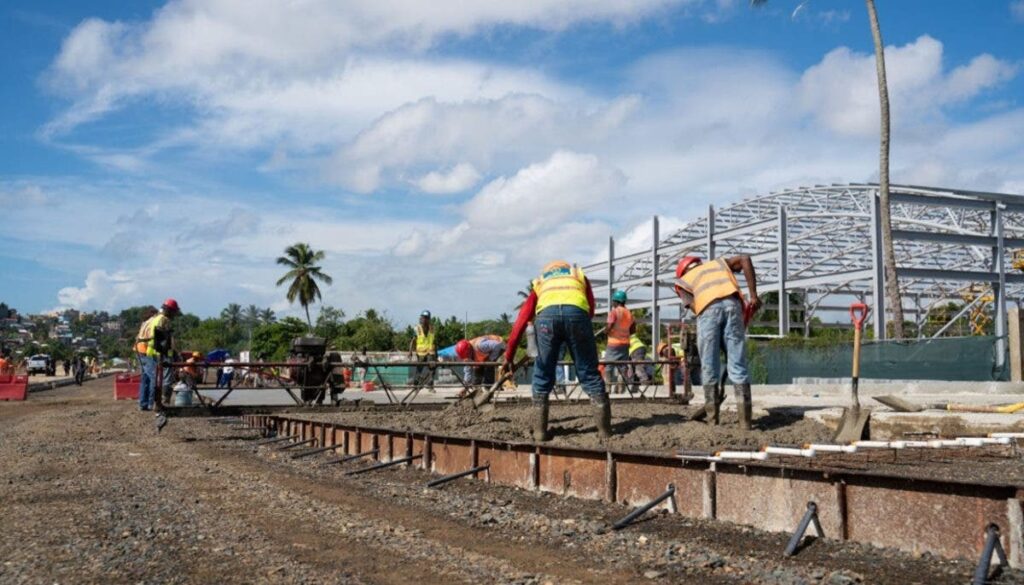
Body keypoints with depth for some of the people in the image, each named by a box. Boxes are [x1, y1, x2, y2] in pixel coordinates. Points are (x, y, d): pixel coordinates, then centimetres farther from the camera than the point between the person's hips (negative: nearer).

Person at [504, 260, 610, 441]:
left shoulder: (539, 283, 38)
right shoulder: (579, 276, 38)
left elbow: (521, 321, 31)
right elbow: (591, 309, 26)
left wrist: (509, 355, 34)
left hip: (546, 314, 1)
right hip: (577, 312, 0)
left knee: (542, 376, 14)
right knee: (590, 373, 9)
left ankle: (540, 431, 13)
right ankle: (604, 429, 8)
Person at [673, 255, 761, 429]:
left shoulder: (682, 281, 29)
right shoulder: (718, 263, 37)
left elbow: (694, 306, 12)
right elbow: (744, 259, 18)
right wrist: (753, 295, 14)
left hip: (708, 310, -1)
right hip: (732, 304, 1)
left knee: (709, 367, 9)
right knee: (738, 366, 3)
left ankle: (712, 417, 12)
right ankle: (745, 419, -1)